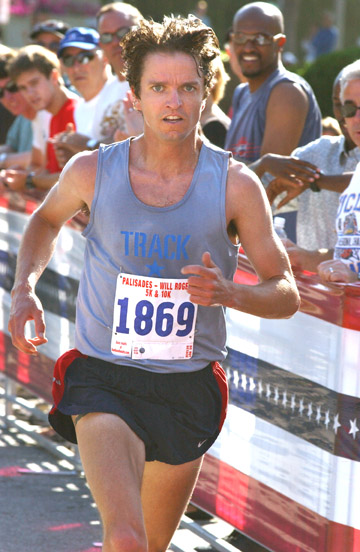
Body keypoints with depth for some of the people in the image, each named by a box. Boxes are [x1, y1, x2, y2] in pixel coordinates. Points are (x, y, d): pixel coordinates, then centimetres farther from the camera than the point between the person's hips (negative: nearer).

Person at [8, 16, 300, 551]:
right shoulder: (92, 171, -4)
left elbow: (286, 294, -1)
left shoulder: (235, 185, -6)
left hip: (189, 386, 2)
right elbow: (46, 220, 20)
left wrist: (229, 293, -22)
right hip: (102, 380, -2)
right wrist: (25, 288, 2)